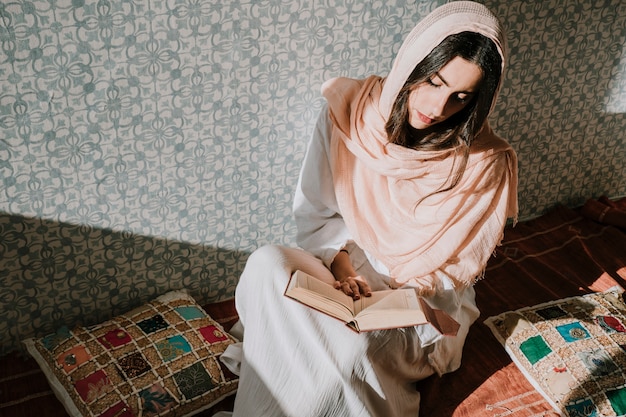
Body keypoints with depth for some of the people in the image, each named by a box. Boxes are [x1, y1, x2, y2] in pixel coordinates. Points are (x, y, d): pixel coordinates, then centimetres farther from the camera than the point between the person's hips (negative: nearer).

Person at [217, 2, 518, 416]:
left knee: (354, 345, -35)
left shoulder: (488, 163, -14)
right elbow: (315, 214, 0)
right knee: (267, 265, -29)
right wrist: (340, 263, -18)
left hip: (426, 304, -2)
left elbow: (461, 267, -5)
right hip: (347, 272, 3)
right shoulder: (350, 111, -9)